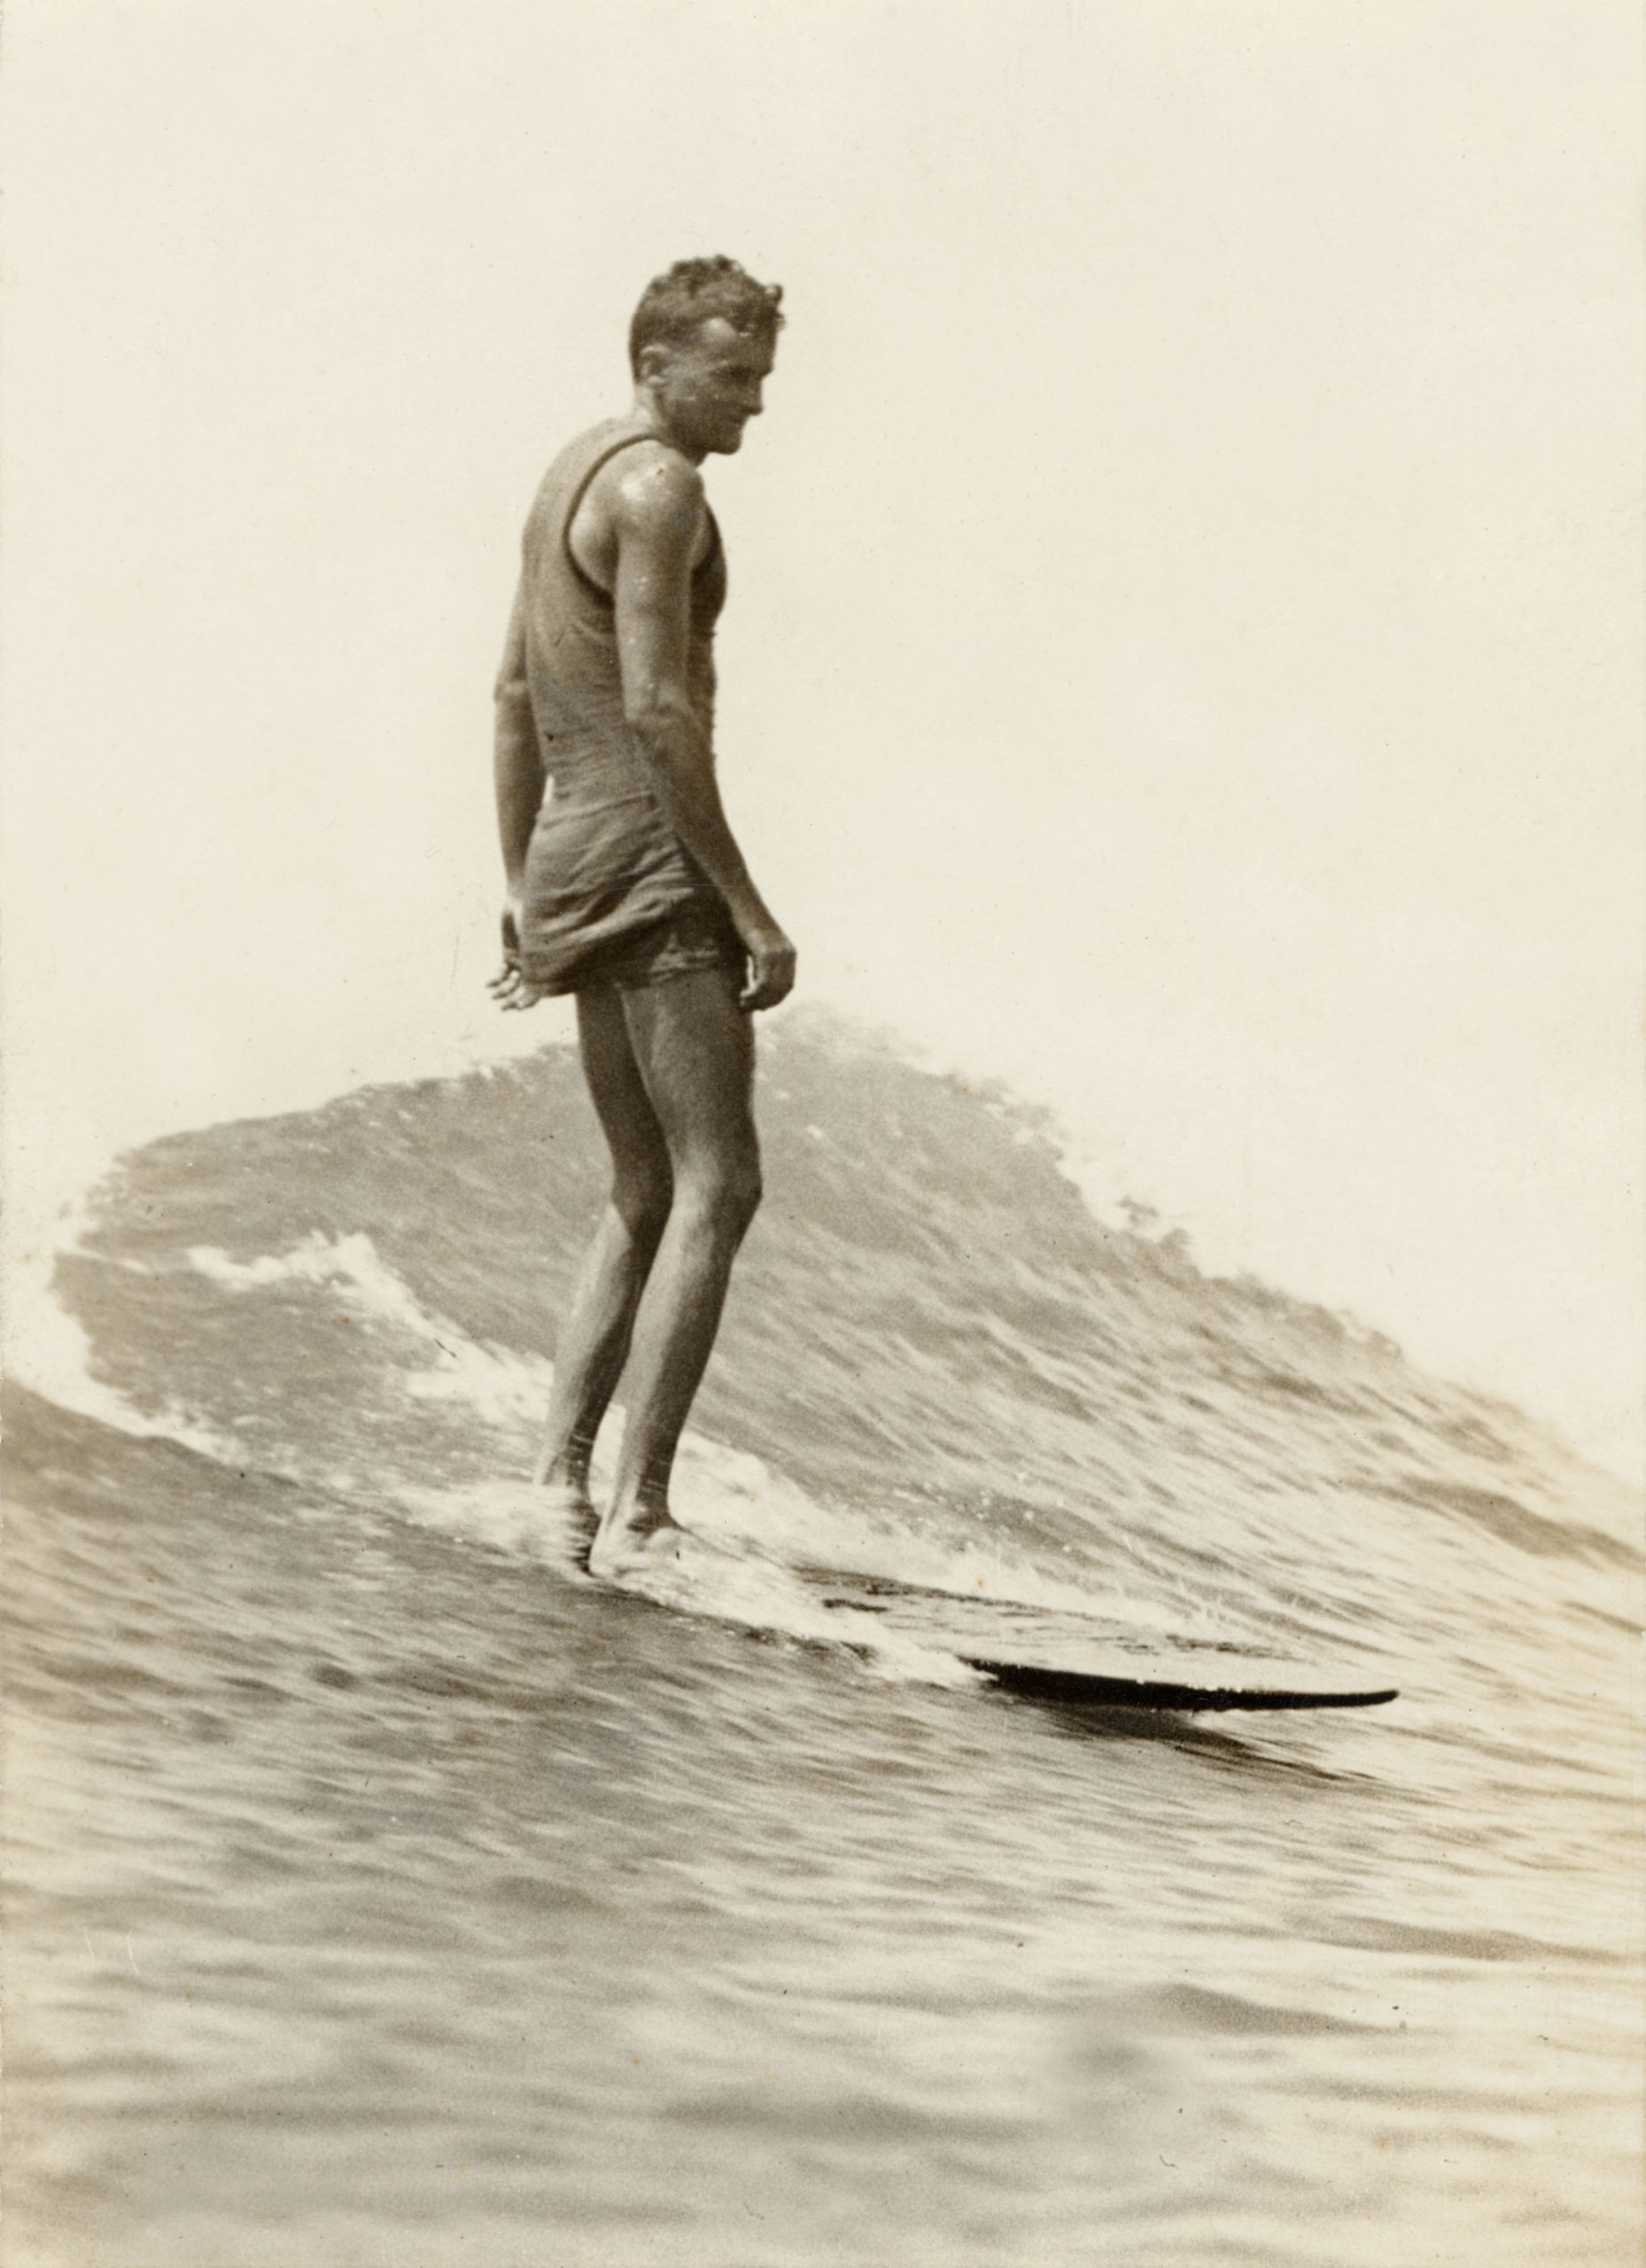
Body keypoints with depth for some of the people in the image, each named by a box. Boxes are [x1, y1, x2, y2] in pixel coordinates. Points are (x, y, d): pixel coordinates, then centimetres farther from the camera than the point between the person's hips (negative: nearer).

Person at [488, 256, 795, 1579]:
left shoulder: (571, 475, 19)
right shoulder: (658, 485, -11)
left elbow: (517, 700, 22)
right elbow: (658, 710, -20)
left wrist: (523, 899, 24)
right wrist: (752, 908, -18)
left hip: (571, 871, 10)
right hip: (653, 867, -10)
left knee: (646, 1197, 14)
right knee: (719, 1187, -11)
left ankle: (560, 1477, 7)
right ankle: (637, 1513, -14)